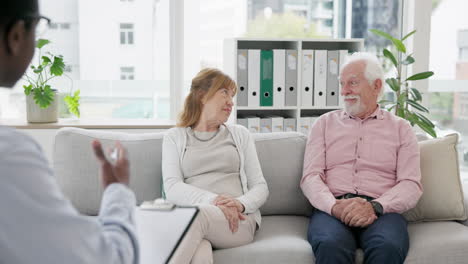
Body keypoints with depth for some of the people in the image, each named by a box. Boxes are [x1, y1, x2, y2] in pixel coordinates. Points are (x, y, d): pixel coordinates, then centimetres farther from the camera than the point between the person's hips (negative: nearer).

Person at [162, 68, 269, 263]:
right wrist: (212, 200, -18)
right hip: (188, 219, -1)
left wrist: (241, 204, -11)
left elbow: (260, 187, 14)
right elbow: (172, 189, 1)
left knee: (199, 215, -35)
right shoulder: (175, 136, 16)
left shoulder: (240, 134, 20)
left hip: (239, 220, 2)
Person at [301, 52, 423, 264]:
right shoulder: (325, 123, 18)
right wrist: (335, 206, -14)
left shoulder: (400, 128, 16)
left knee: (388, 247, -35)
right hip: (332, 209, 0)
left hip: (381, 211, 0)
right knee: (330, 245, -35)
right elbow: (310, 177, 7)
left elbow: (411, 184, 4)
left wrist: (375, 206, -16)